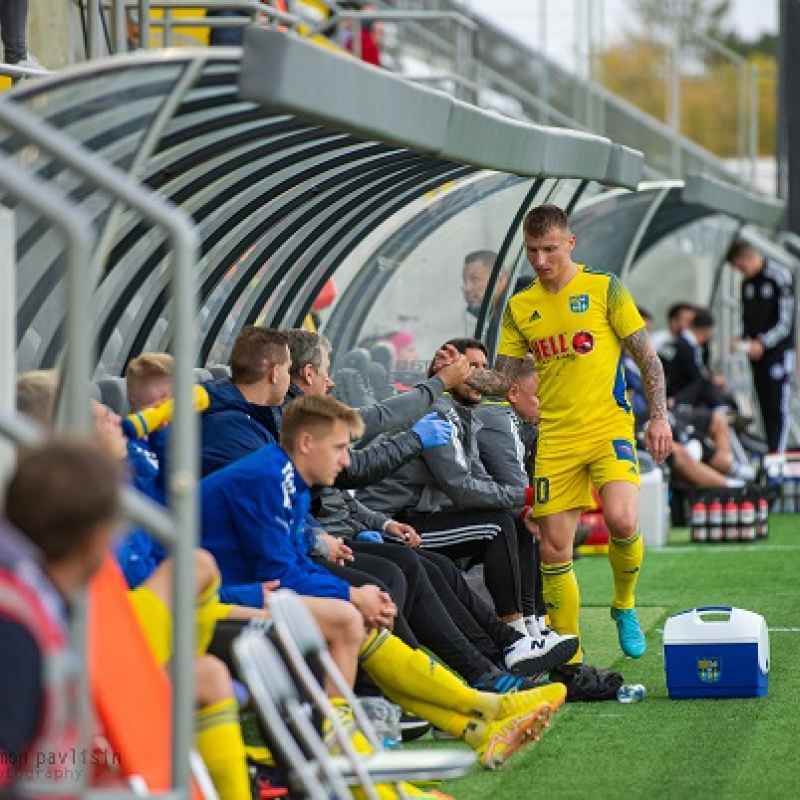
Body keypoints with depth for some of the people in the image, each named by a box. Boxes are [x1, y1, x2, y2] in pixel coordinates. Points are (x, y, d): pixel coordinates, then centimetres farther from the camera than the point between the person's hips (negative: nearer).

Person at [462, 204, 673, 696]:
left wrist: (659, 416, -9)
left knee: (622, 520, -25)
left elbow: (647, 357, 1)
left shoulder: (604, 288, 0)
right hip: (555, 438, 3)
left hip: (609, 428, -3)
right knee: (554, 547, 0)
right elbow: (501, 381, 12)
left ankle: (625, 605, 5)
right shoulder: (520, 308, 10)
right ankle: (570, 660, 11)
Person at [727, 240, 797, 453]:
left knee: (778, 408, -11)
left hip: (779, 350, -7)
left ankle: (777, 456, -15)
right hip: (756, 350, 7)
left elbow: (785, 321, -14)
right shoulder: (747, 282, 11)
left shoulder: (781, 277, -11)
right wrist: (743, 340, 0)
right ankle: (771, 452, 7)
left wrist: (763, 343, -22)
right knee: (765, 408, 5)